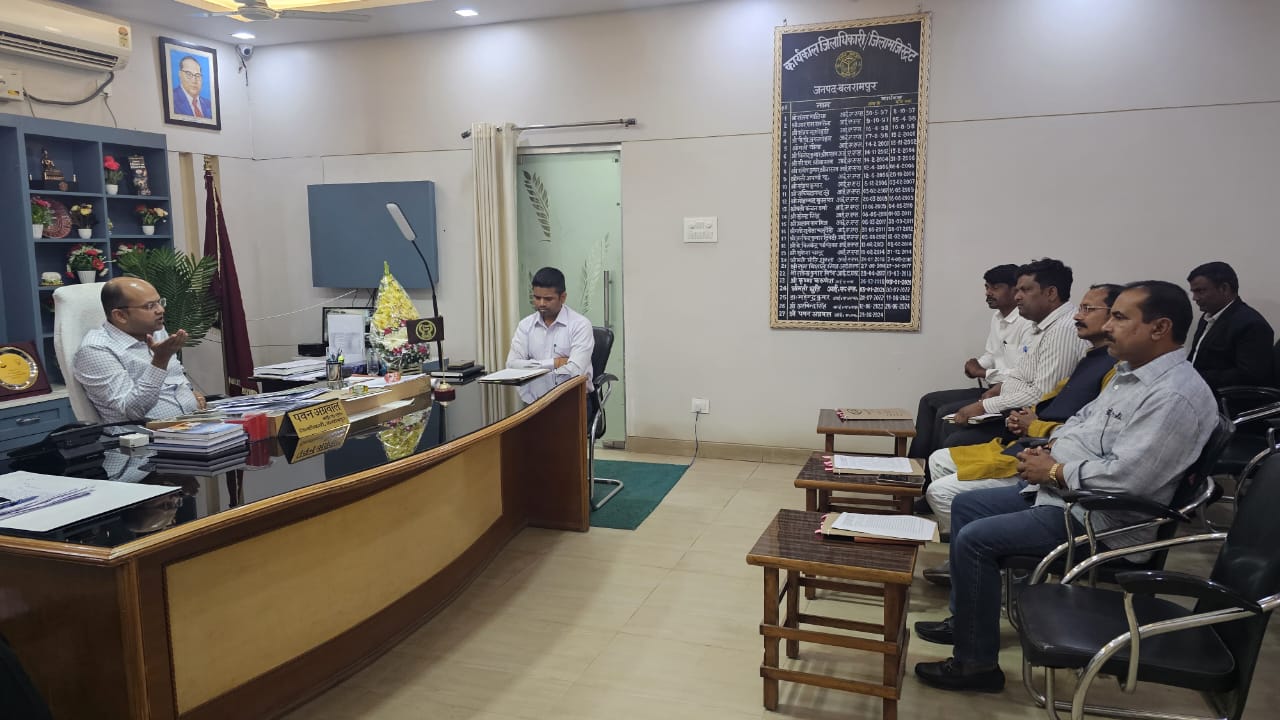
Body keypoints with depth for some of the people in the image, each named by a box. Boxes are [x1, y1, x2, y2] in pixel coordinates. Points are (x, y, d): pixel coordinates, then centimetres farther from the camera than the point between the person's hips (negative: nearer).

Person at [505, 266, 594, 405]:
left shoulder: (580, 325, -3)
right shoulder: (525, 325, 9)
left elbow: (574, 371, -14)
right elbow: (512, 365, -3)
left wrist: (534, 366, -6)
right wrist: (554, 363, -9)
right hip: (535, 403, 1)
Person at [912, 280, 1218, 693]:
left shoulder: (1175, 395, -23)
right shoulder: (1129, 372, 10)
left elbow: (1127, 475, -31)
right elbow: (1082, 420, 22)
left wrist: (1054, 471, -17)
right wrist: (1048, 449, 2)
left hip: (1098, 518, -11)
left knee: (974, 539, -18)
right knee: (965, 506, 12)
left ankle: (977, 663, -4)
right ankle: (965, 619, 23)